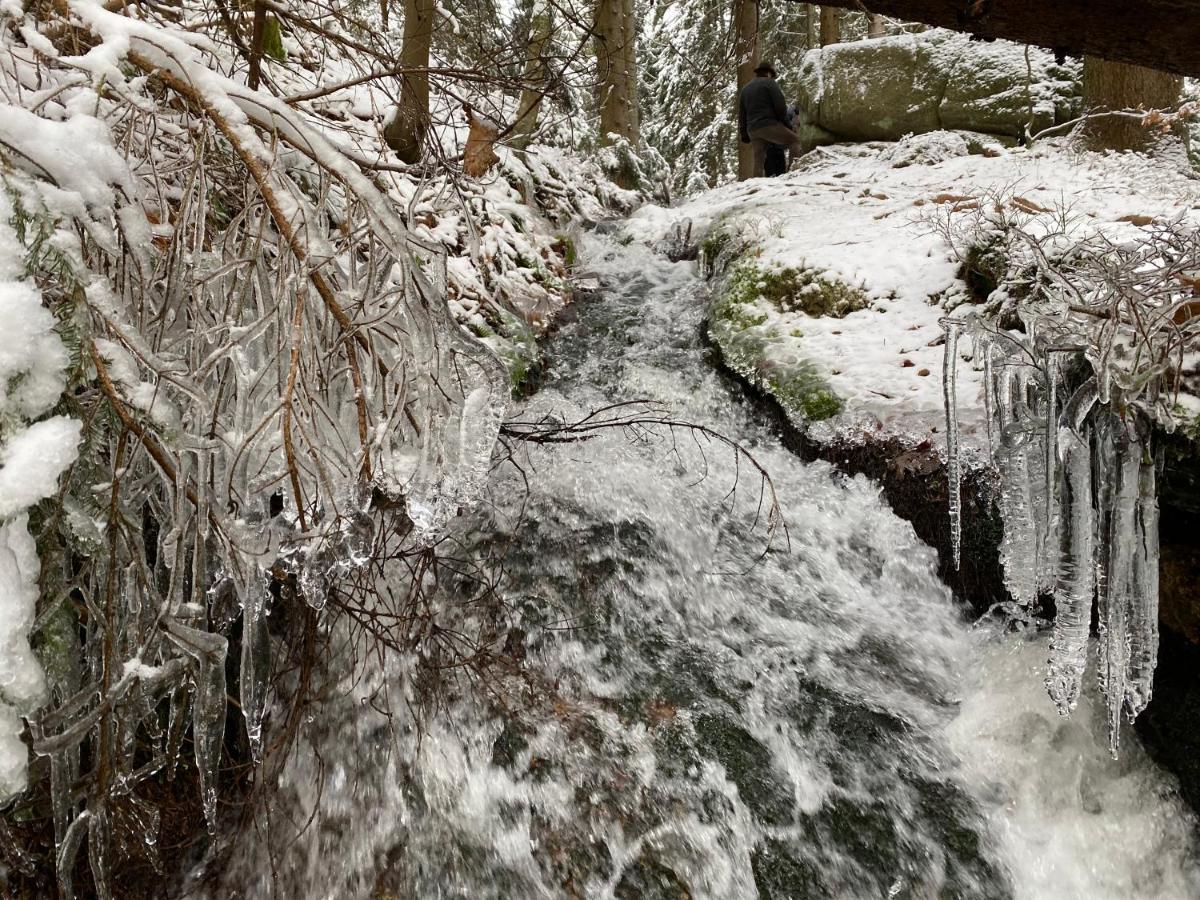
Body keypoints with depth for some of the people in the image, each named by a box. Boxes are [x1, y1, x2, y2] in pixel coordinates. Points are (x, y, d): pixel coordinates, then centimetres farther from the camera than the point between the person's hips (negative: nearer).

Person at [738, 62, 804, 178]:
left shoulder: (745, 89, 24)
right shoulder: (769, 82, 3)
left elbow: (741, 116, 23)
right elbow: (780, 105, -7)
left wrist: (745, 136, 23)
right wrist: (783, 121, 9)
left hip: (752, 129, 6)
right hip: (769, 125, -6)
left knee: (758, 160, 6)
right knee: (794, 140, 3)